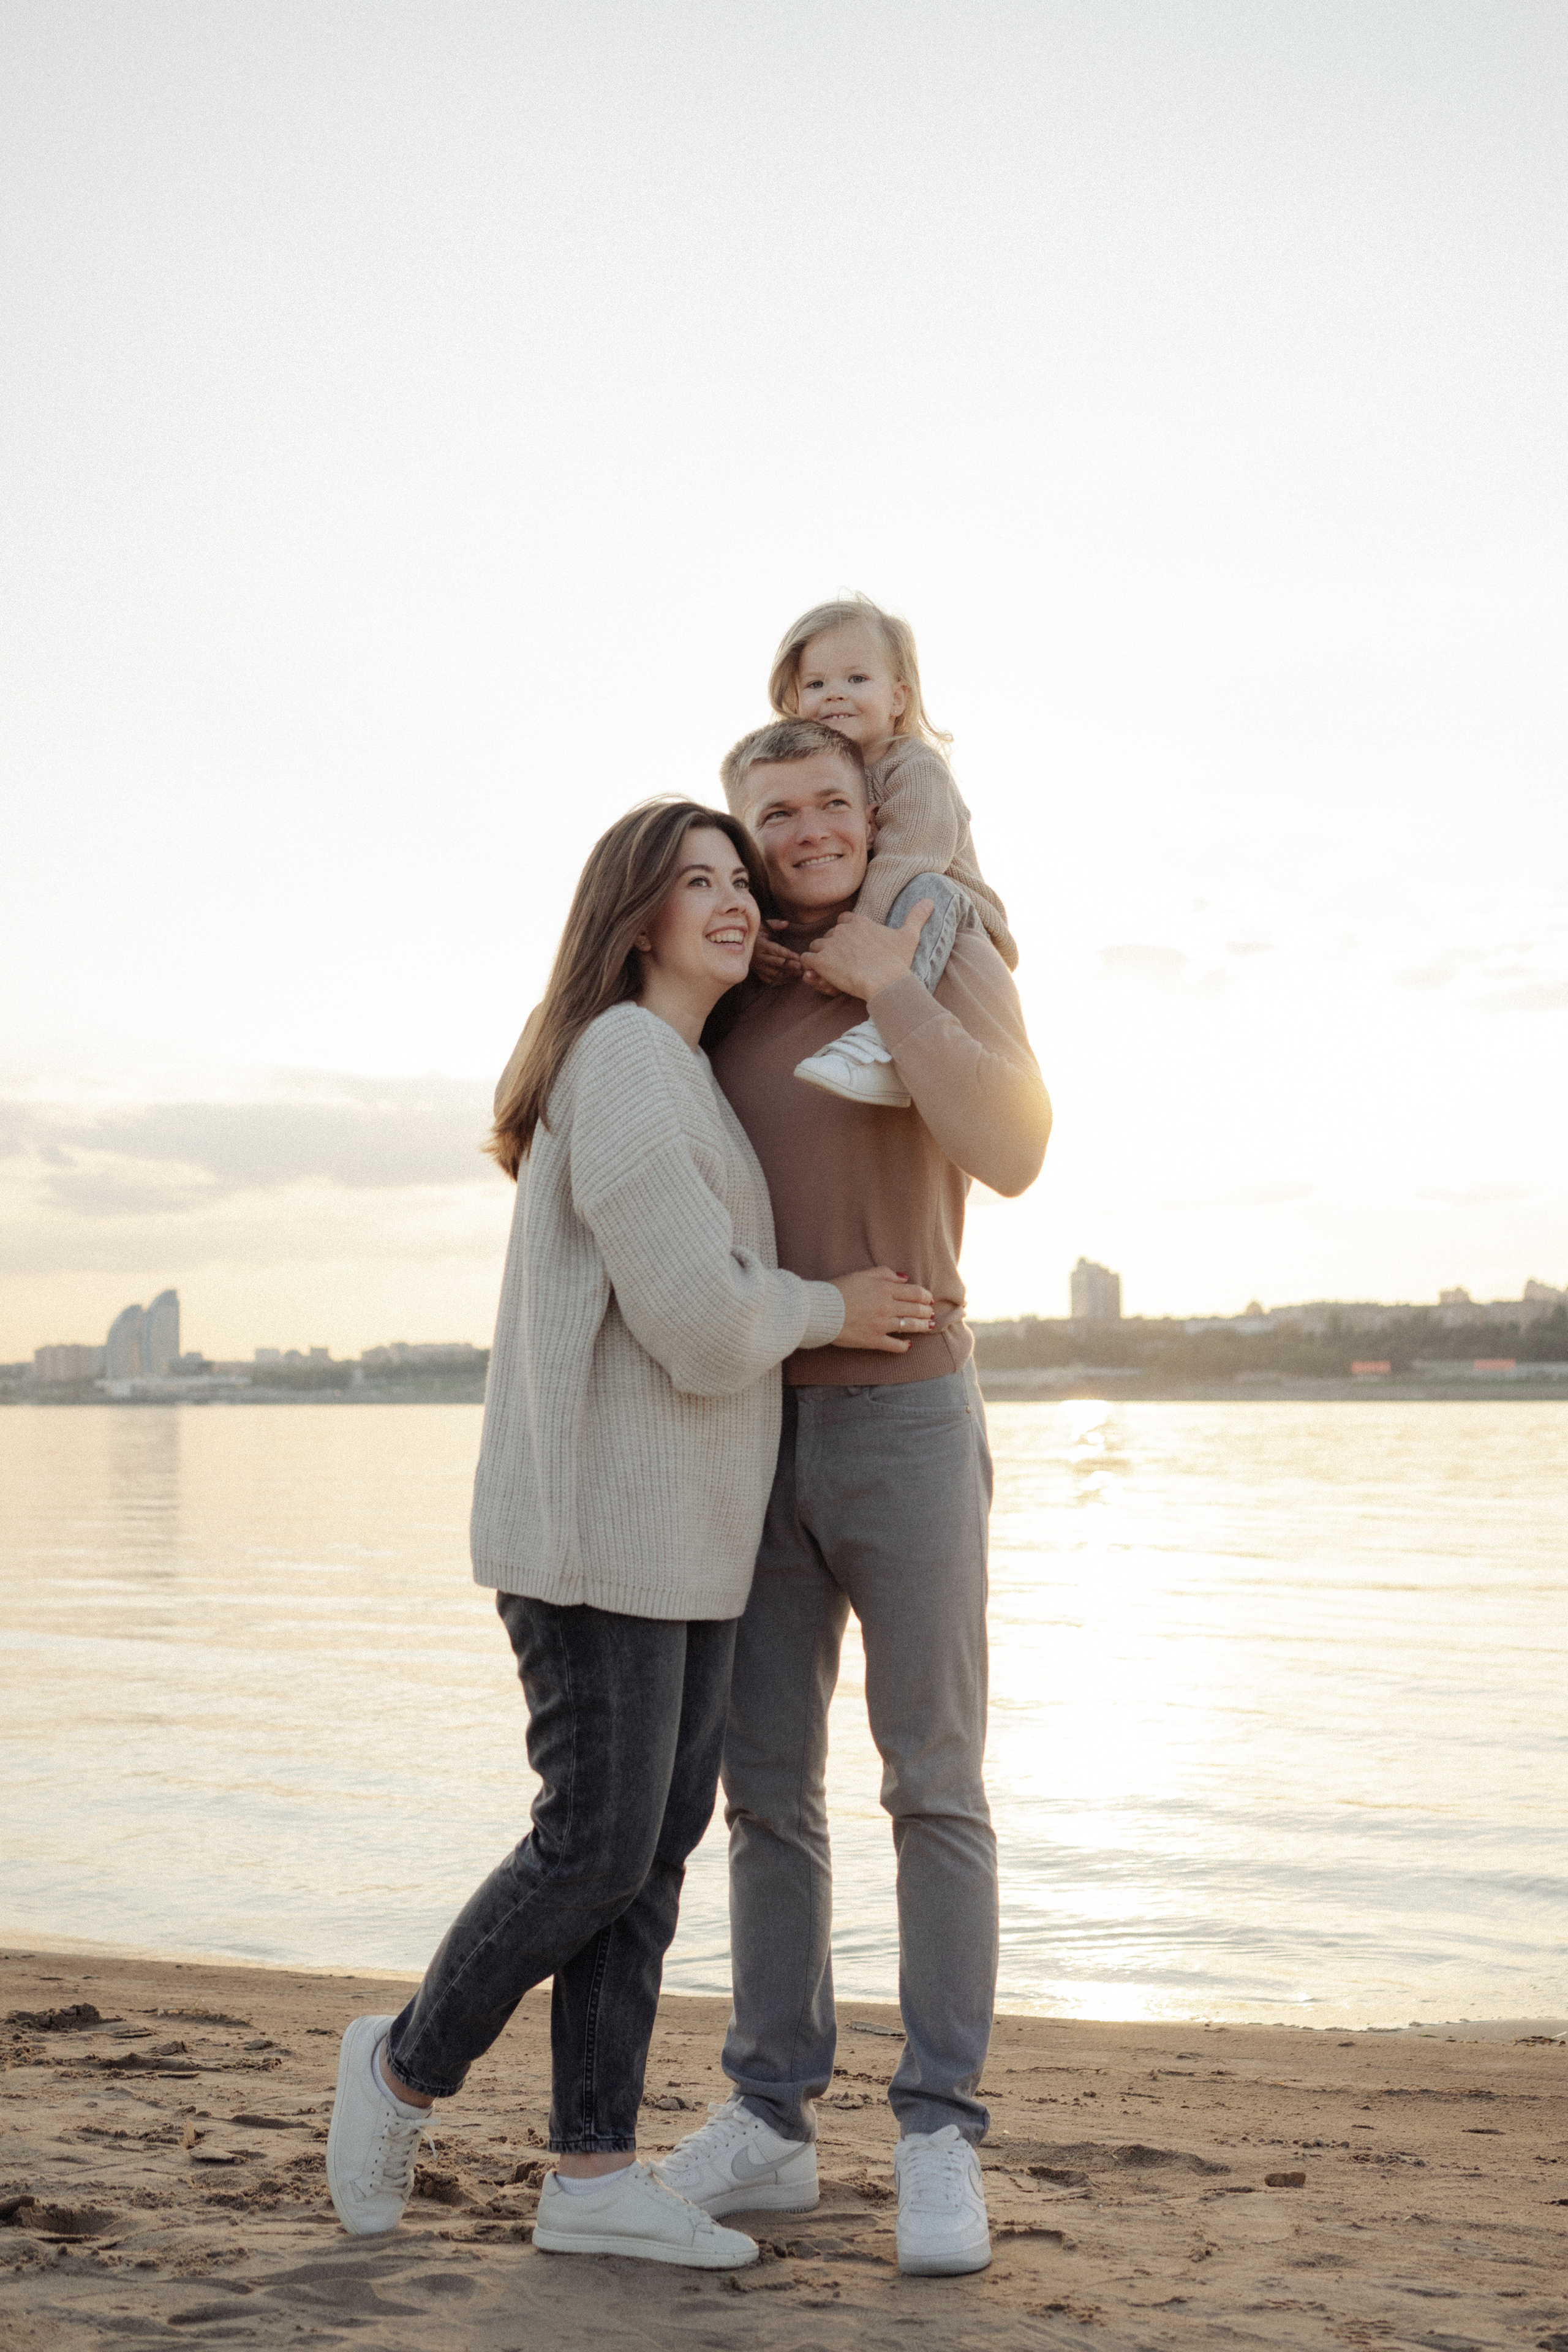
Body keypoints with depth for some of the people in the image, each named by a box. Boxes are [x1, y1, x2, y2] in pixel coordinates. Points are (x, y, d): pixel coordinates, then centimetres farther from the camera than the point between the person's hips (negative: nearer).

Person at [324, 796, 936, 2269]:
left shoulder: (684, 1076, 18)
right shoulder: (624, 1064, -14)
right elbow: (702, 1325, -20)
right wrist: (831, 1309, -3)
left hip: (688, 1535, 9)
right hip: (596, 1524, -9)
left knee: (659, 1846, 7)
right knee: (596, 1848, -3)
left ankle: (593, 2176, 14)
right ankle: (409, 2065, 21)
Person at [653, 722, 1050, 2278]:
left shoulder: (953, 963, -2)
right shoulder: (726, 1004, 12)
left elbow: (1013, 1152, -20)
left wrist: (889, 985, -17)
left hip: (906, 1415, -4)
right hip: (758, 1431, 4)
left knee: (934, 1786, -3)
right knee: (768, 1787, 6)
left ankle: (939, 2142, 5)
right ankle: (768, 2123, 16)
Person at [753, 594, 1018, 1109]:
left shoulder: (916, 769, -12)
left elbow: (905, 865, -26)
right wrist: (752, 938, -23)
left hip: (950, 933, -6)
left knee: (927, 892, -40)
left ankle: (885, 1047, -54)